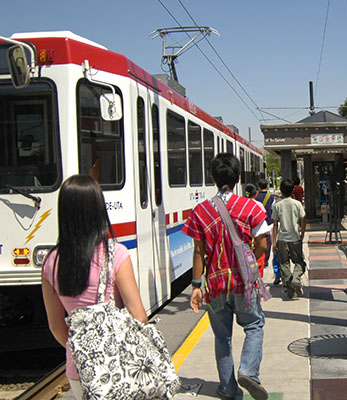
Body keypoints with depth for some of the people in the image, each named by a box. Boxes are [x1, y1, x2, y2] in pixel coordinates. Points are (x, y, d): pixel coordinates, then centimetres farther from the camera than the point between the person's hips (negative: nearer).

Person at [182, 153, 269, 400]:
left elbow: (199, 251, -4)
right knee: (254, 326, 18)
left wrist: (197, 285, 1)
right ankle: (248, 371, -4)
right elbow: (262, 245, -7)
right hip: (244, 281, -1)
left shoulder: (201, 211, -4)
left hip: (216, 283, 1)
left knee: (222, 335, 14)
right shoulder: (250, 207, -7)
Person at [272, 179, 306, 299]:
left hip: (282, 239, 1)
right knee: (299, 262, 9)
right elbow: (303, 221, -1)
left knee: (284, 263, 9)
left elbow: (275, 225, 0)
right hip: (295, 238, -1)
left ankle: (288, 289, 7)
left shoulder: (277, 206, -2)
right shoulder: (297, 204, -3)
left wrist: (274, 242, 4)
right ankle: (296, 280, -18)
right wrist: (302, 235, 14)